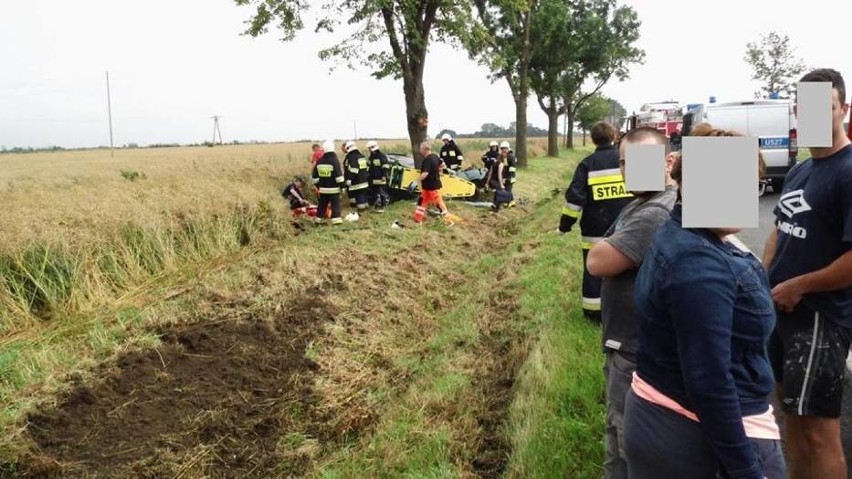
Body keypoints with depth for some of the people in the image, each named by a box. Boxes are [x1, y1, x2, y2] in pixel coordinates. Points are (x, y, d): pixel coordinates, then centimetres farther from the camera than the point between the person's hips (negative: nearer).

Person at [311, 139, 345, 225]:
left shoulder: (319, 161, 5)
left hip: (323, 188, 5)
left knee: (322, 204, 15)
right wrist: (342, 186, -9)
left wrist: (317, 185, 22)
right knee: (335, 204, -3)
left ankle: (318, 219, 22)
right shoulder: (334, 160, -12)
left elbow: (314, 176, 11)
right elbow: (339, 176, -16)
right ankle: (336, 219, -12)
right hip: (333, 189, -5)